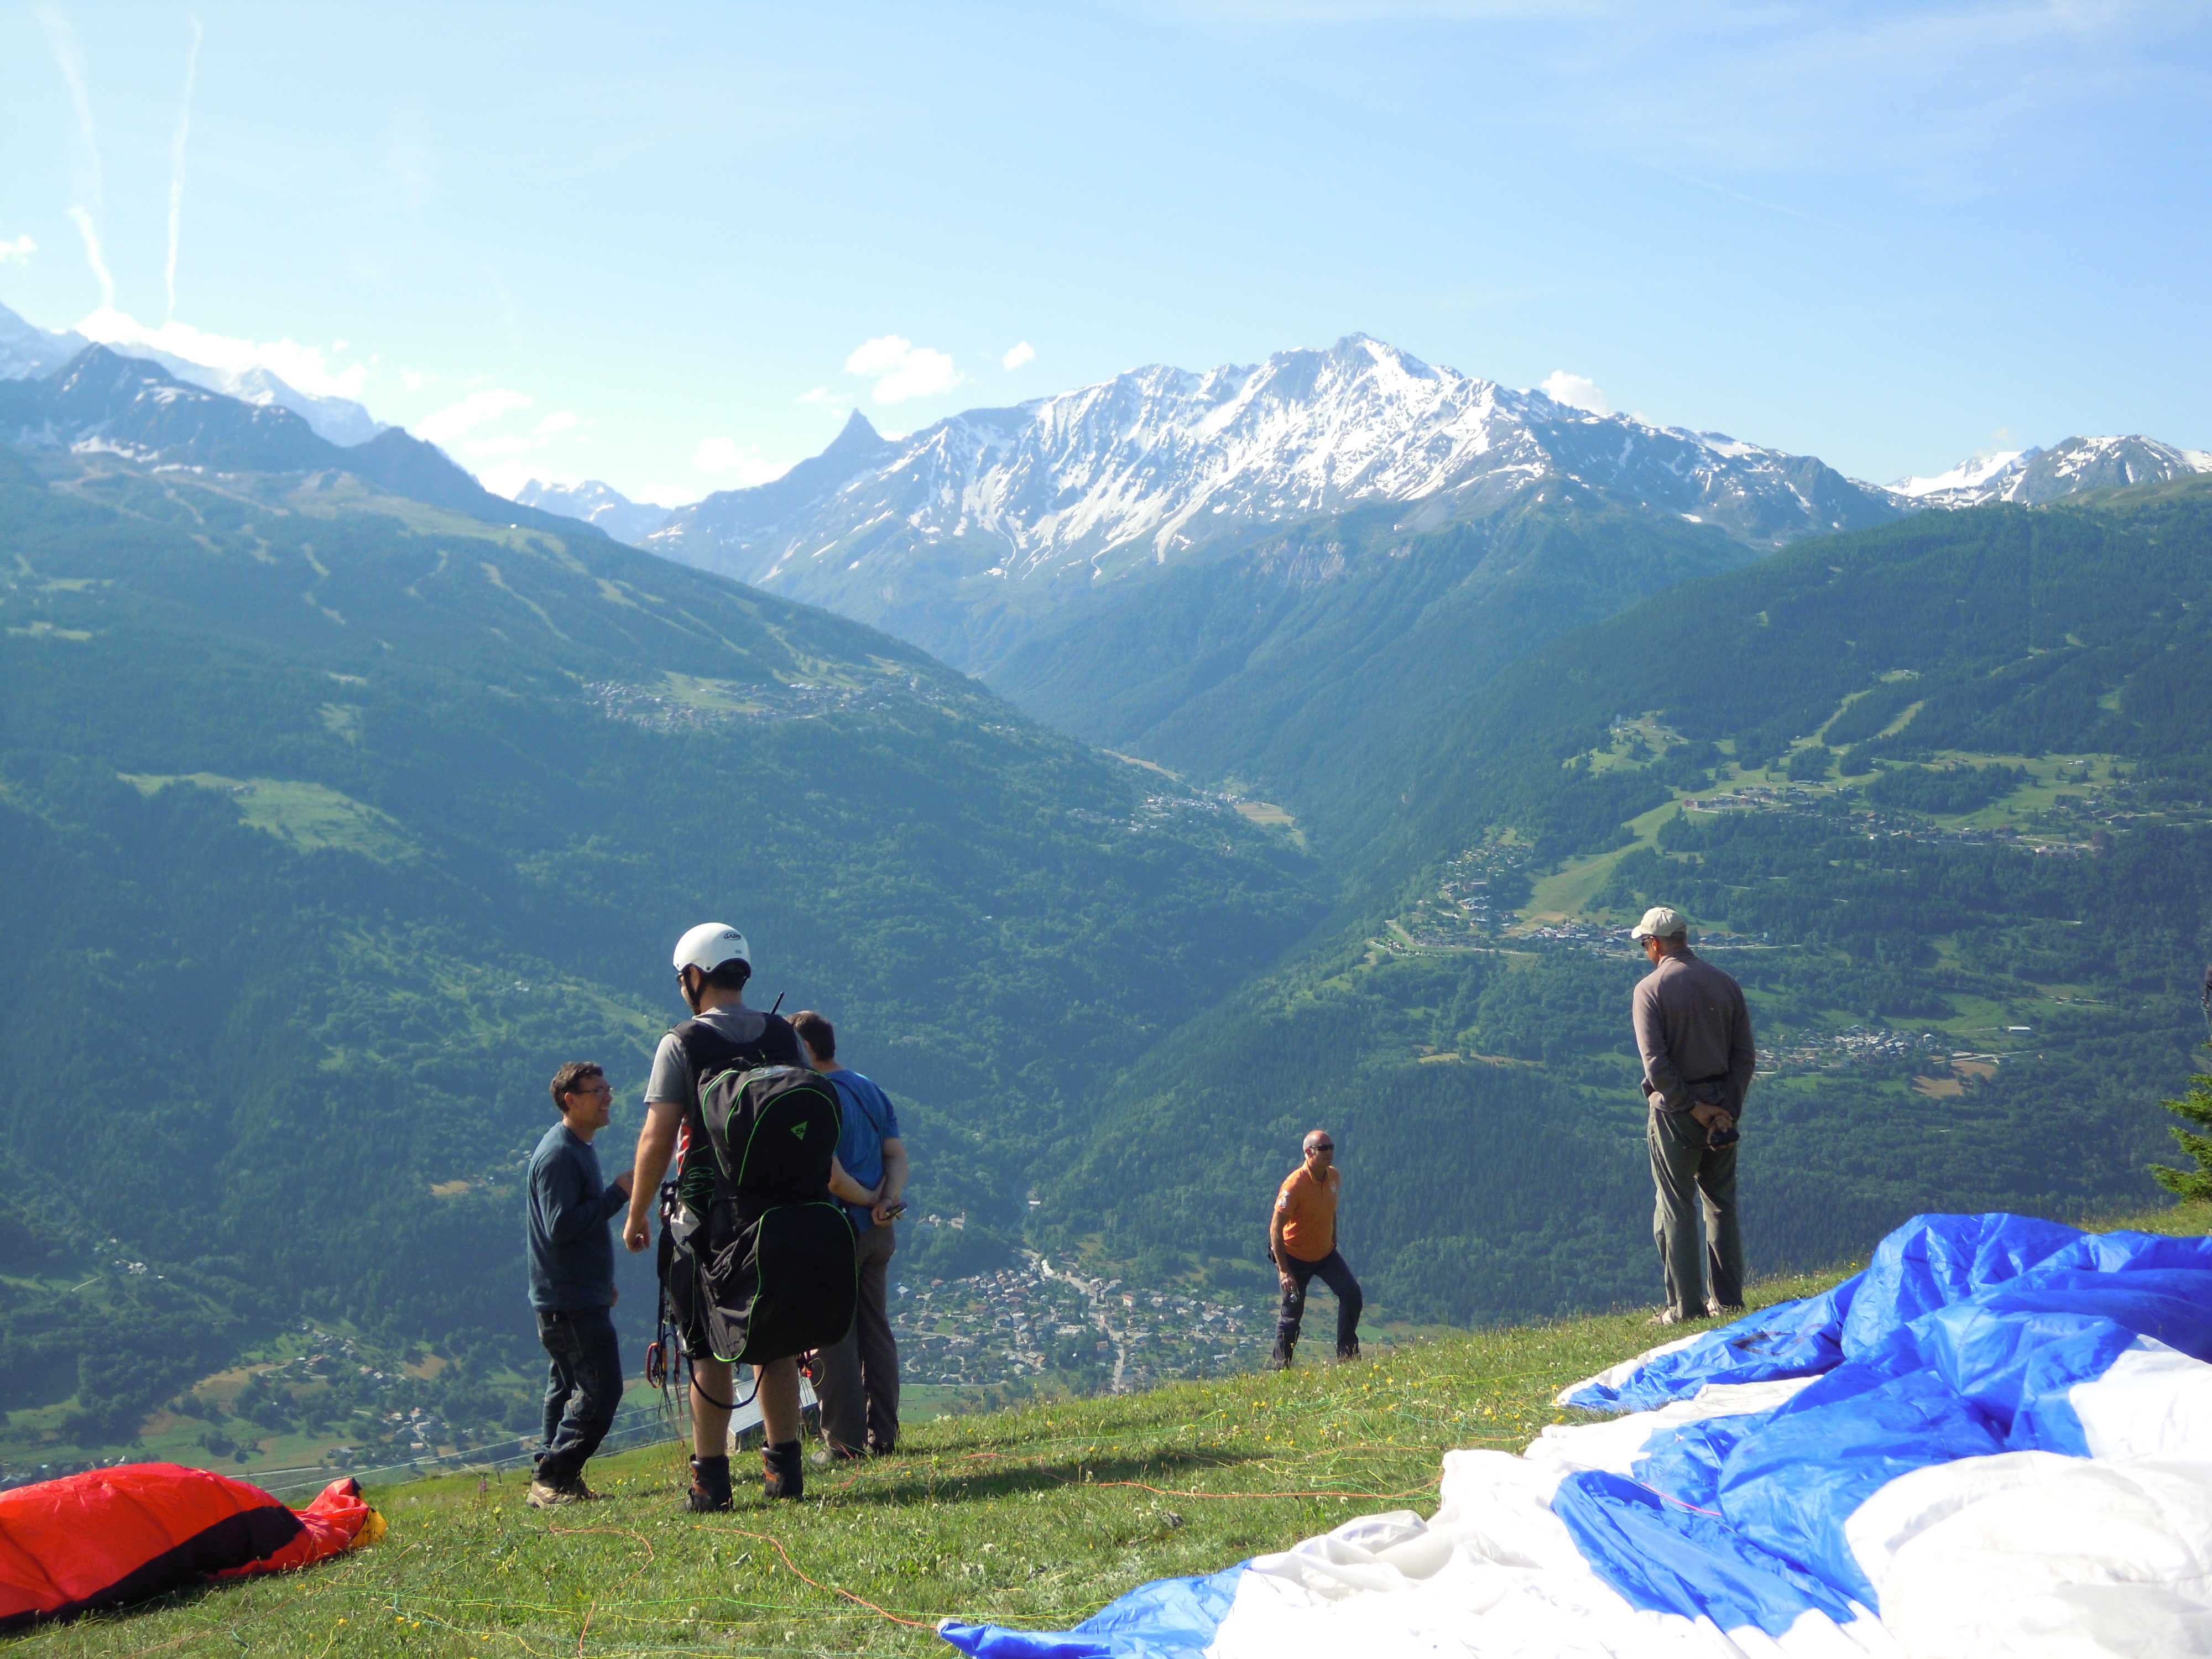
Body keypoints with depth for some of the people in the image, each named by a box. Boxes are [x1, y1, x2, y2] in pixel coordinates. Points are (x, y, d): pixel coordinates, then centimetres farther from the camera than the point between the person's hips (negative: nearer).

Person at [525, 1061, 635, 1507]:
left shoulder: (578, 1150, 17)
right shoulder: (557, 1154, -17)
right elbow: (560, 1226, -26)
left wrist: (603, 1282, 27)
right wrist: (617, 1194, -22)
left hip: (581, 1298, 11)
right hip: (569, 1302, -11)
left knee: (570, 1388, 13)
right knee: (599, 1389, -11)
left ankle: (551, 1482, 18)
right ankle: (553, 1479, -7)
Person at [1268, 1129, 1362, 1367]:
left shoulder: (1334, 1177, -4)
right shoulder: (1295, 1184, -26)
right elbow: (1276, 1228, -25)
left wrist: (1333, 1243, 15)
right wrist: (1284, 1271, -28)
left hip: (1325, 1254, 6)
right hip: (1295, 1256, -6)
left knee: (1352, 1294, -6)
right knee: (1293, 1311, -1)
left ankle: (1347, 1354, 3)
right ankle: (1282, 1367, 13)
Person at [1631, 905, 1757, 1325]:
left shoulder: (1651, 988, -8)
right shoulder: (1725, 983, 6)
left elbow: (1655, 1060, -16)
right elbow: (1746, 1054, 1)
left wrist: (1691, 1106, -11)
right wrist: (1728, 1108, -3)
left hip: (1675, 1111, -5)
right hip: (1722, 1108, 5)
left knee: (1676, 1208, 2)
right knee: (1721, 1204, 14)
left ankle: (1686, 1306, 3)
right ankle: (1728, 1300, 17)